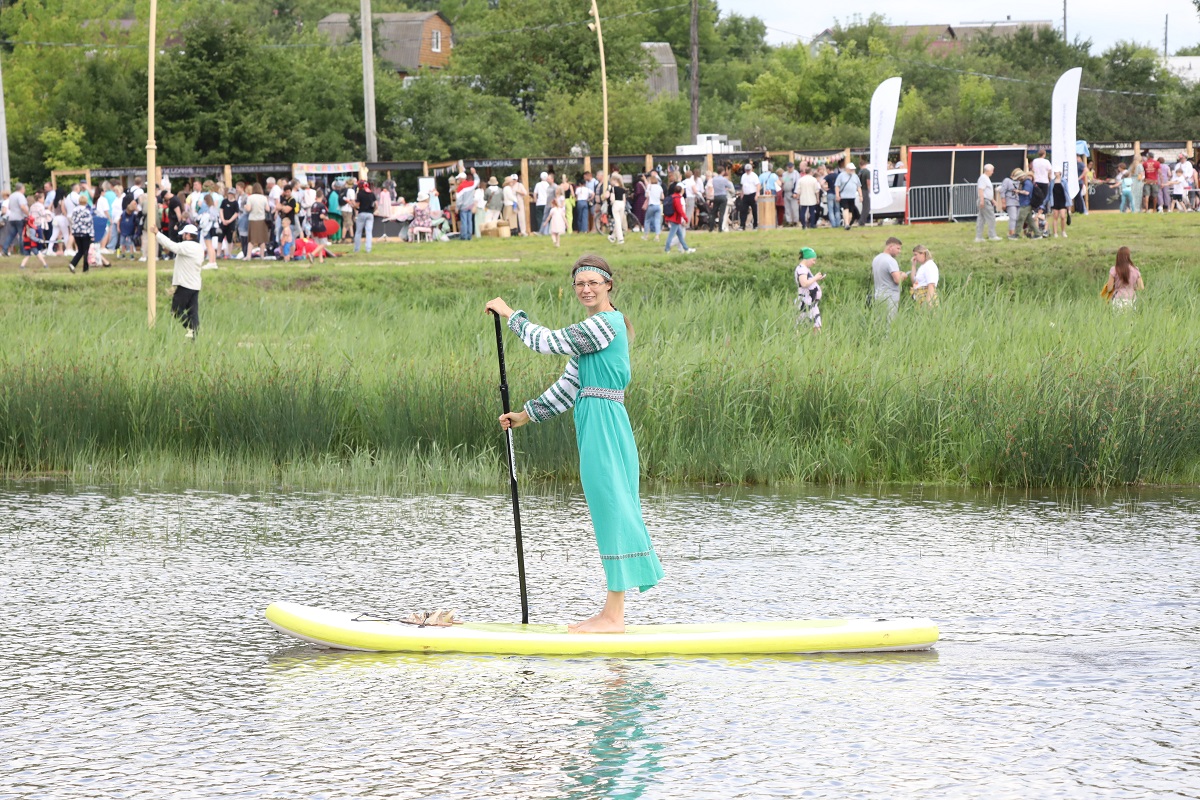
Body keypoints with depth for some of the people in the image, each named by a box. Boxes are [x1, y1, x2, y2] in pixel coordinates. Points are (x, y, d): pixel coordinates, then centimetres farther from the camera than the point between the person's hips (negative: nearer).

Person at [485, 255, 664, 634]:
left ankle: (613, 617, -9)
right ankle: (612, 613, 12)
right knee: (612, 513, 10)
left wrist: (510, 314, 0)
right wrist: (525, 415, 21)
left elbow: (548, 342, -12)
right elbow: (569, 386, 22)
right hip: (599, 427, 10)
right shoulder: (594, 328, 20)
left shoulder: (605, 323, -12)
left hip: (602, 424, -10)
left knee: (610, 510, -9)